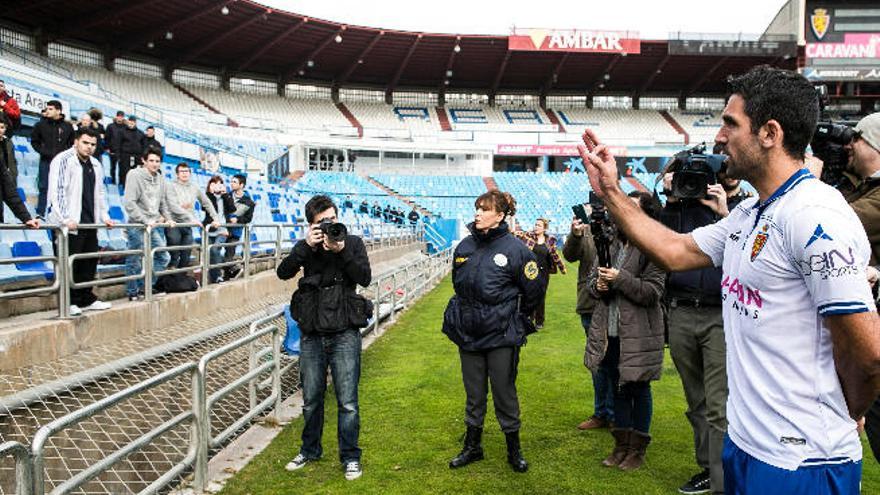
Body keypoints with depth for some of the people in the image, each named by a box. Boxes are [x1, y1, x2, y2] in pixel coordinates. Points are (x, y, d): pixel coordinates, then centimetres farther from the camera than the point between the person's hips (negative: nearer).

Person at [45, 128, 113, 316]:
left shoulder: (95, 165, 16)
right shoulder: (63, 160, -6)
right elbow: (56, 191, -13)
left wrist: (104, 215, 17)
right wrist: (65, 218, -20)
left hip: (90, 223, 7)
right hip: (69, 224, -7)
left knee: (90, 261, 10)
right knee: (69, 264, -1)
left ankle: (87, 299, 21)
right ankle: (70, 302, 7)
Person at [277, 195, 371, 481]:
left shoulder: (352, 243, 2)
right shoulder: (306, 247, 6)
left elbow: (365, 278, -10)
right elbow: (283, 273, -9)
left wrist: (342, 250, -20)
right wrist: (306, 246, -19)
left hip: (344, 334, -2)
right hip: (312, 334, 2)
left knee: (347, 402, 0)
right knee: (311, 399, 14)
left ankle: (350, 457, 16)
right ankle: (310, 450, 33)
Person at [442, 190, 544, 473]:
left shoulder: (514, 249, -13)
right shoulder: (465, 247, 1)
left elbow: (533, 291, -3)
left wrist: (515, 318, 8)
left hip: (502, 336, -4)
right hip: (468, 333, 4)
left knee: (505, 393, 8)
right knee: (473, 394, 16)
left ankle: (514, 450, 26)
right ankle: (473, 446, 32)